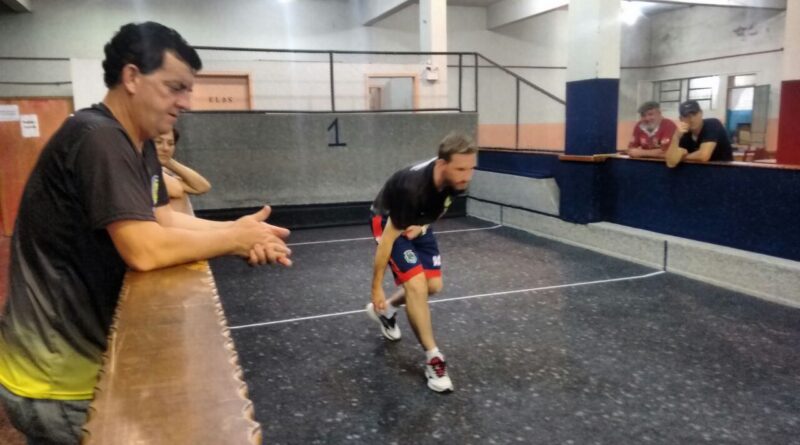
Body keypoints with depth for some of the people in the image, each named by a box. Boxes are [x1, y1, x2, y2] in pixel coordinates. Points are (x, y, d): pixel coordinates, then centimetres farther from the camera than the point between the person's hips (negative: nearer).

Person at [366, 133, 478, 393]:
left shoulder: (457, 180, -22)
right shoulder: (413, 187, -40)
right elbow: (388, 239, -31)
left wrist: (423, 225, -14)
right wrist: (376, 288, -23)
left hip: (418, 222, 7)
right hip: (388, 222, -7)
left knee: (433, 286, 8)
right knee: (416, 285, -20)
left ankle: (384, 310, 35)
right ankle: (432, 358, -6)